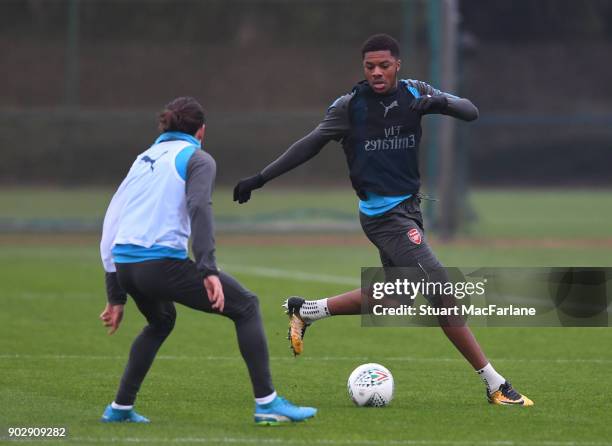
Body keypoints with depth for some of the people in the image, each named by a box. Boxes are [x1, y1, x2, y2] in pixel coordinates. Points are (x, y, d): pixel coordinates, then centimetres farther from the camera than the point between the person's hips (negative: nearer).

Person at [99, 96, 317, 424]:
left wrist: (116, 298, 26)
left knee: (160, 322, 36)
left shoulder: (143, 160, 26)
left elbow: (112, 220, 24)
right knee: (246, 307, 7)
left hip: (124, 263, 7)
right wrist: (208, 269, -19)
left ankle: (120, 408, 33)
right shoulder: (196, 159, 7)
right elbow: (199, 207, -13)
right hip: (163, 261, -7)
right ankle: (267, 403, -1)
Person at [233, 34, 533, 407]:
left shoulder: (414, 94, 3)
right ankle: (495, 384, -13)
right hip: (385, 213, -7)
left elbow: (470, 112, -3)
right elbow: (311, 145, 3)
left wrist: (440, 103, -25)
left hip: (409, 206, 7)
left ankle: (305, 311, 31)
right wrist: (261, 178, 2)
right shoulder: (350, 106, -6)